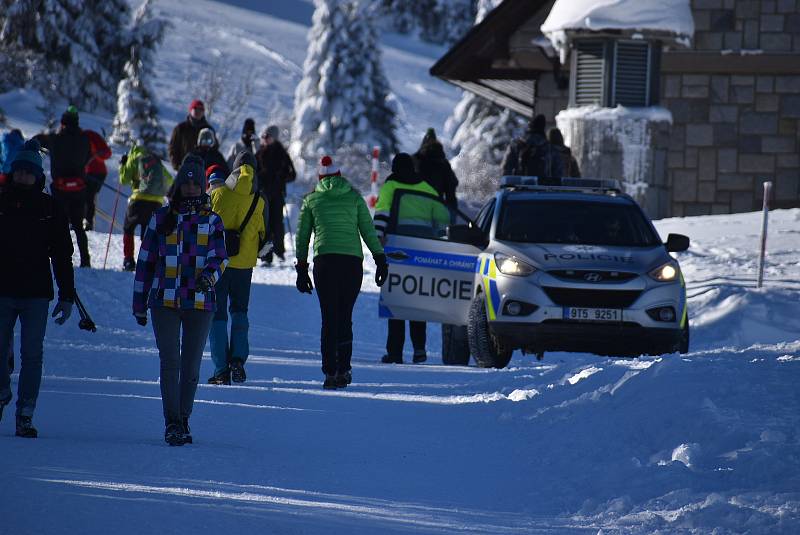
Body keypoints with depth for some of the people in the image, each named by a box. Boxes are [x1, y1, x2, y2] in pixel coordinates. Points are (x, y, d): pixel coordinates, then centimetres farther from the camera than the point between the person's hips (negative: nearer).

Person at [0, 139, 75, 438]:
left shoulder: (49, 210, 4)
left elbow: (62, 256, 7)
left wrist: (67, 297, 3)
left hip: (36, 294, -1)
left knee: (32, 356, -1)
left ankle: (25, 415, 2)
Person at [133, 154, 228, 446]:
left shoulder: (212, 221, 8)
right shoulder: (161, 218, 9)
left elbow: (219, 257, -4)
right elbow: (146, 260, 13)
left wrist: (210, 276, -27)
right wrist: (139, 303, 11)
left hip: (200, 302, 1)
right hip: (165, 301, -1)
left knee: (191, 366, 5)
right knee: (170, 362, -11)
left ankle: (183, 421, 14)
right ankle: (172, 423, -12)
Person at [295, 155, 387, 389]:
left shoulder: (311, 199, 12)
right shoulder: (354, 196, 11)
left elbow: (302, 237, 14)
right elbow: (368, 230, 6)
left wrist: (301, 269, 19)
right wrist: (380, 259, 9)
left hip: (324, 261, 0)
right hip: (352, 261, 0)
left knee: (329, 317, 1)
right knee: (345, 316, 10)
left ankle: (330, 372, -8)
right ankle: (343, 369, 3)